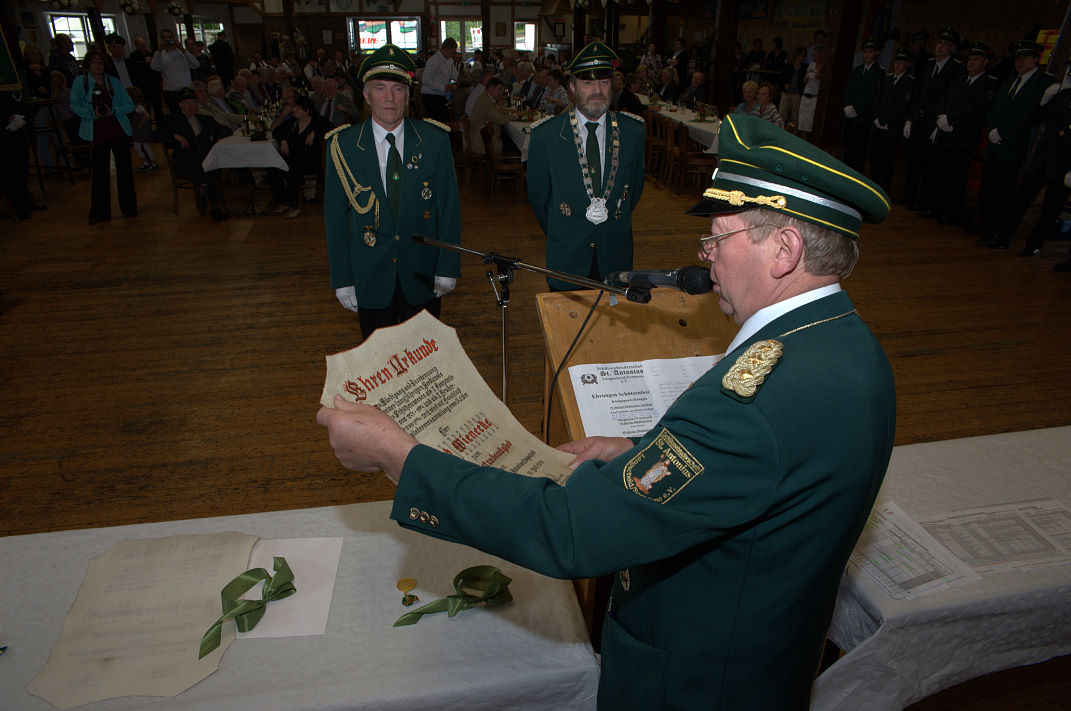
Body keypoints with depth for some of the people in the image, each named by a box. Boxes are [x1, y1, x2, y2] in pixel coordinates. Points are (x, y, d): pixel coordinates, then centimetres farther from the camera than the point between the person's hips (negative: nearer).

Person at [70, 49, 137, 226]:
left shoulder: (113, 82, 10)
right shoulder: (80, 82, 5)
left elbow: (129, 104, 5)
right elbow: (74, 105, 3)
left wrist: (113, 111, -11)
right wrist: (92, 113, -14)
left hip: (119, 130, 1)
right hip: (97, 133, -1)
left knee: (124, 168, 3)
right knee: (100, 171, -1)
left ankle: (128, 207, 15)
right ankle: (99, 213, 6)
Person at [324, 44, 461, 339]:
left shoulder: (434, 140, -3)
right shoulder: (343, 146, -5)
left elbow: (450, 207, 0)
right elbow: (335, 217, -1)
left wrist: (448, 269, -3)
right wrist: (342, 280, -3)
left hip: (423, 274, 0)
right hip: (369, 278, 0)